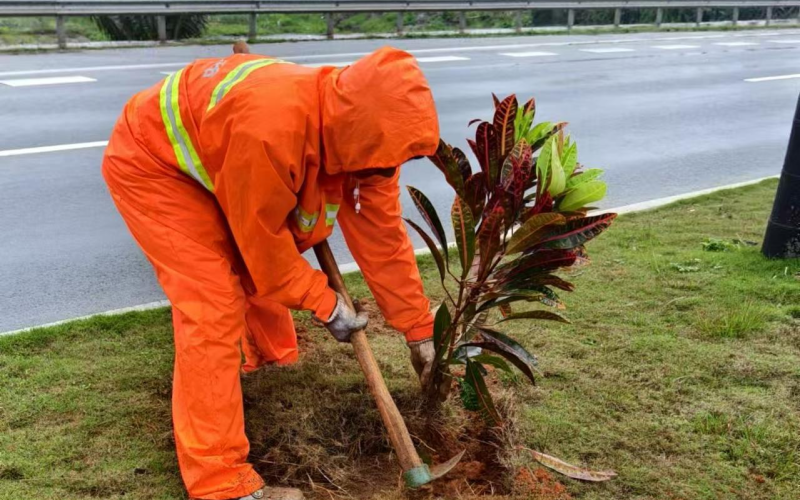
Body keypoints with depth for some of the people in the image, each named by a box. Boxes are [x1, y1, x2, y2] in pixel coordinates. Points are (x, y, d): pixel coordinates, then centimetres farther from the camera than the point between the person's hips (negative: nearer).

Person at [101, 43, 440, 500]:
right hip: (150, 162, -7)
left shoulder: (358, 130, -17)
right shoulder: (270, 128, -42)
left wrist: (418, 328, -3)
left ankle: (271, 359, 45)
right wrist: (326, 303, -16)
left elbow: (382, 235, -8)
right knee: (213, 304, -15)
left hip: (214, 158, 8)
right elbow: (261, 237, -27)